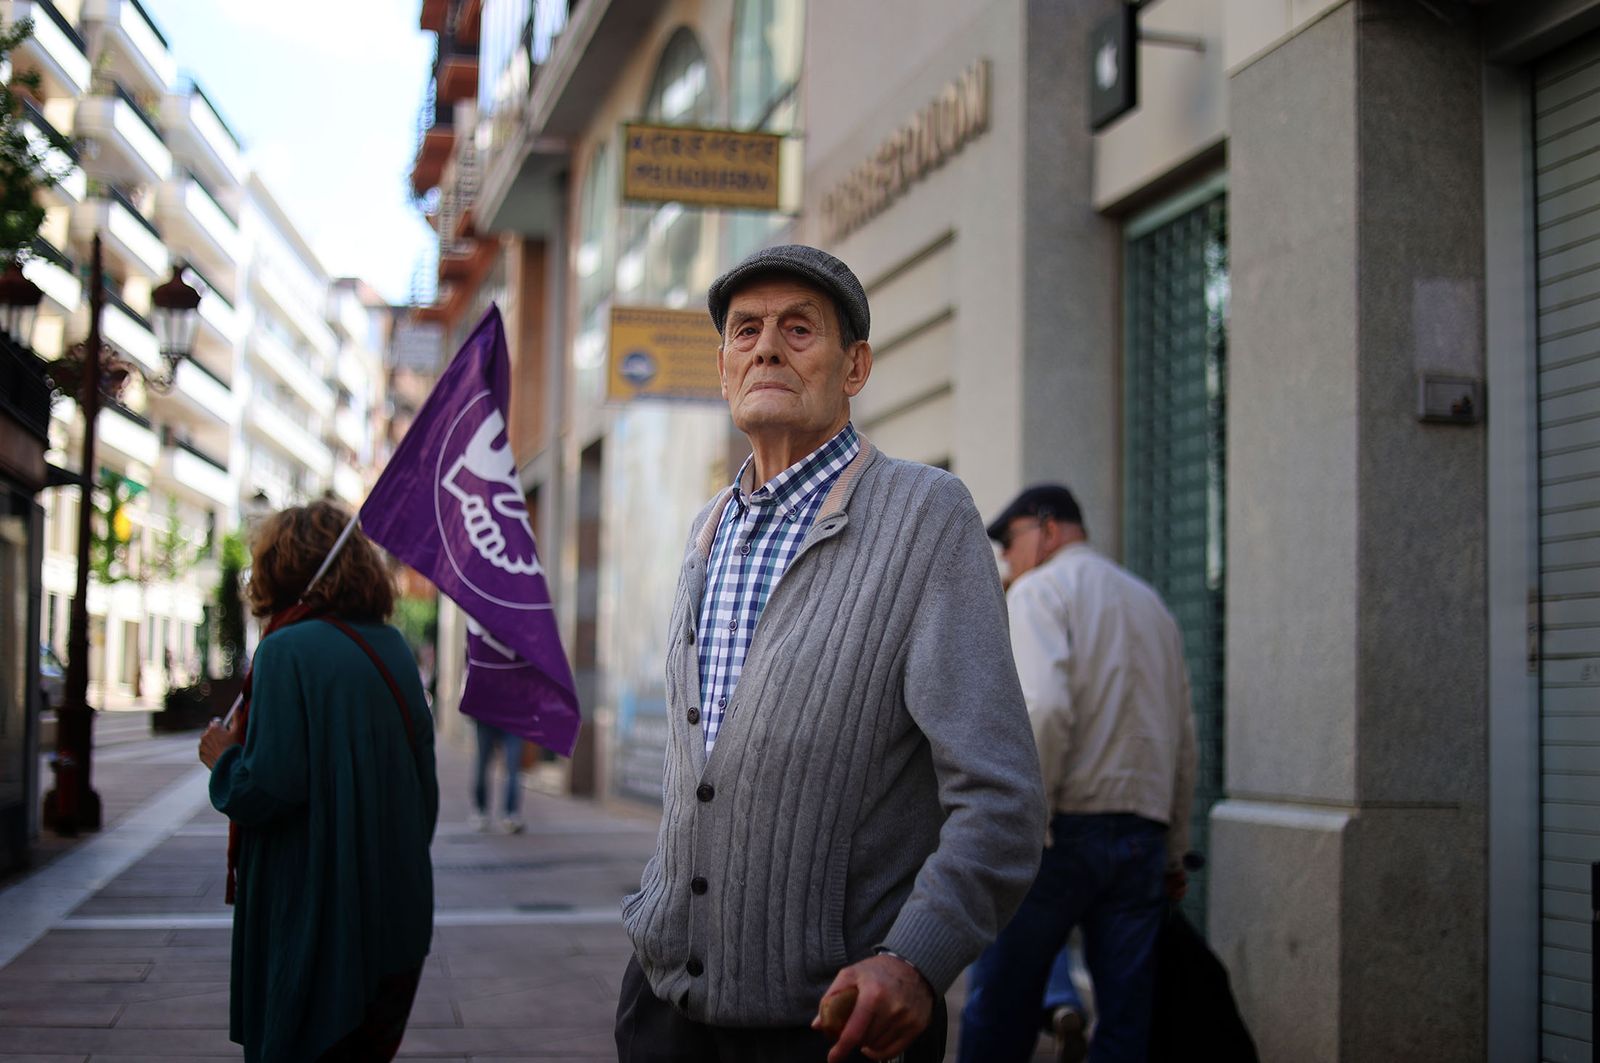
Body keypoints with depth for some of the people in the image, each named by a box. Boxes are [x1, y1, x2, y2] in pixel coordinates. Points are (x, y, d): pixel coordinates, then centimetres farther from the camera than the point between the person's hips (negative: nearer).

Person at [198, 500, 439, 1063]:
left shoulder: (287, 652, -14)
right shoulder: (392, 648, 8)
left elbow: (267, 791, -21)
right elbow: (424, 788, 12)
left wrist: (223, 757, -1)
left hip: (313, 909, -7)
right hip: (395, 907, 7)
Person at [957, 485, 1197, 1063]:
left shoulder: (1039, 590, -1)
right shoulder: (1152, 604, 21)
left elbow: (1043, 709, -19)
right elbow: (1184, 739, 20)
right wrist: (1174, 853, 24)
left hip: (1065, 826, -7)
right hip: (1144, 832, 7)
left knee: (998, 1014, 0)